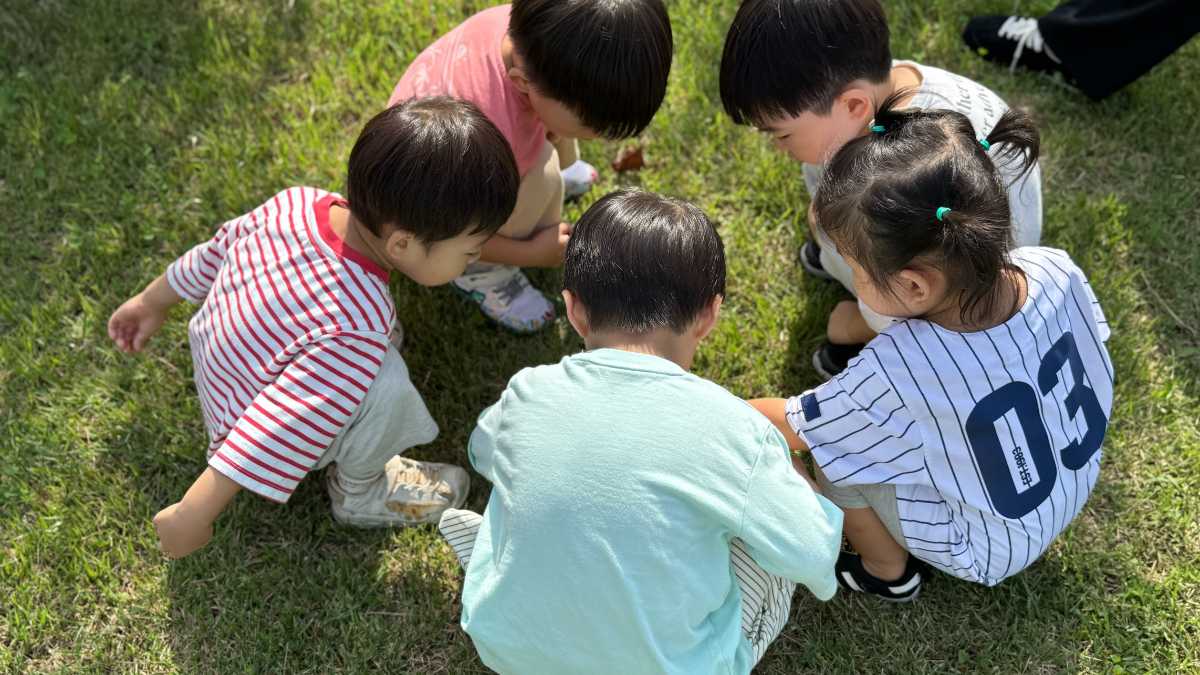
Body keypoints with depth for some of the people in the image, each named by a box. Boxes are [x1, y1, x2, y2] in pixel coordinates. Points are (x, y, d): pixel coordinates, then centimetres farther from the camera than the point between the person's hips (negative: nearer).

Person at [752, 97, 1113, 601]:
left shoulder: (896, 372, -39)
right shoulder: (1056, 271, -25)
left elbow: (790, 426, -22)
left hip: (990, 551, -6)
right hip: (1074, 494, 6)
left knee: (831, 451, -6)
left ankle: (888, 571, 19)